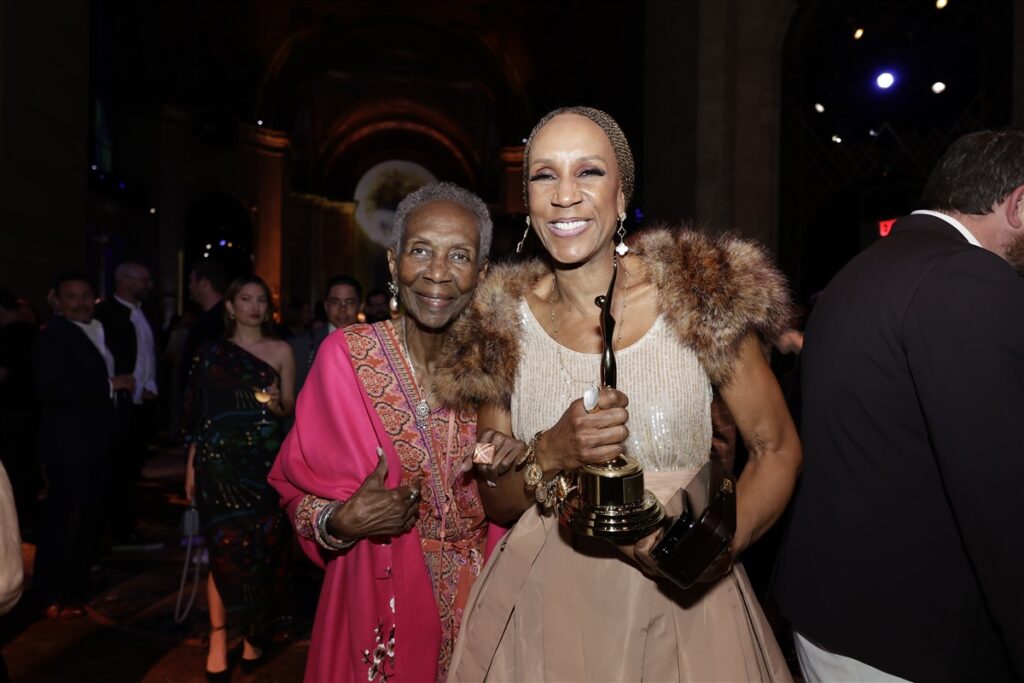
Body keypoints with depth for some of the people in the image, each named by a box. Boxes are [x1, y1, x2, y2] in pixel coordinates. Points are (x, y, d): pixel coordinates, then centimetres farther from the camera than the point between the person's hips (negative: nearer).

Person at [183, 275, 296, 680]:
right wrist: (191, 467, 3)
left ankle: (255, 633, 20)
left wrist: (278, 404, -16)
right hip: (222, 459, 0)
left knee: (263, 545, 3)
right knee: (226, 546, -1)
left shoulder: (280, 351, 6)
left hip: (266, 460, 1)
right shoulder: (212, 352, 6)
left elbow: (290, 408, 7)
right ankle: (218, 641, 10)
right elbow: (198, 413, 5)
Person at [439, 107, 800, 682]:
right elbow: (494, 501, 0)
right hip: (544, 608, 1)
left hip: (681, 602, -1)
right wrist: (551, 453, -20)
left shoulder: (700, 295, -11)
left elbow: (778, 449, -3)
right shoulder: (506, 325, -6)